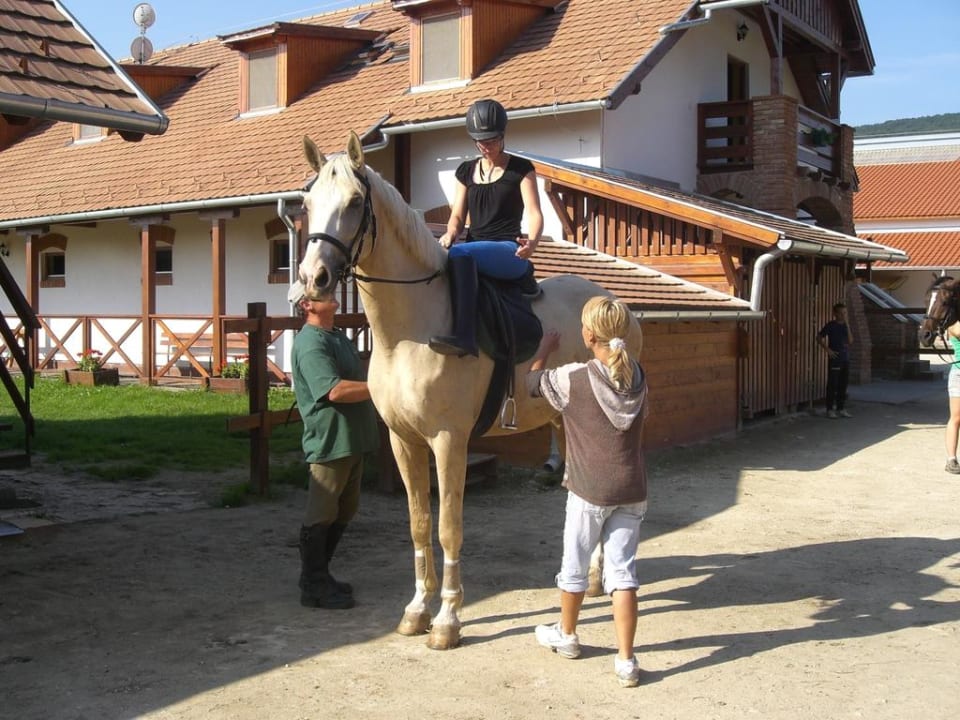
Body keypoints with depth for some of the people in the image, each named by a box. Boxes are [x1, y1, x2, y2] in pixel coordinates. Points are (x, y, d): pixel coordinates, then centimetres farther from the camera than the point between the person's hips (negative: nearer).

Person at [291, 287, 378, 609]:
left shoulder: (338, 337, 15)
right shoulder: (310, 343, -17)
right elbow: (335, 390, -27)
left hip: (353, 440, 10)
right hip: (330, 441, -10)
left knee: (344, 511, 18)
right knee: (321, 516, 0)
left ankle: (319, 574, 30)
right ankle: (313, 587, 10)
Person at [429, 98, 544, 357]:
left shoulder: (521, 169, 6)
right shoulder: (467, 171, 19)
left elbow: (534, 213, -3)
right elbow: (458, 215, 16)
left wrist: (532, 242, -26)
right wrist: (450, 233, -9)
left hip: (508, 251, -5)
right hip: (474, 247, 5)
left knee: (459, 254, -37)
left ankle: (463, 337, -48)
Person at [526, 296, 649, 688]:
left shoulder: (573, 379, -15)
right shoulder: (638, 377, 0)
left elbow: (530, 382, 4)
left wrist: (545, 350, 21)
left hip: (589, 491, -4)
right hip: (632, 490, 4)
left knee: (574, 566, 16)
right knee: (622, 571, 7)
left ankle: (566, 635, 37)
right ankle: (626, 660, 4)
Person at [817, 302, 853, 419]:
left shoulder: (846, 325, 10)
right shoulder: (831, 325, -5)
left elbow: (850, 341, 2)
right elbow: (819, 337, -6)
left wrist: (847, 326, -7)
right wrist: (827, 349, -12)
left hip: (845, 359, 5)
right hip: (834, 359, -5)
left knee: (843, 385, 8)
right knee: (832, 385, -3)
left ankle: (841, 409, 16)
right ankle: (830, 410, 2)